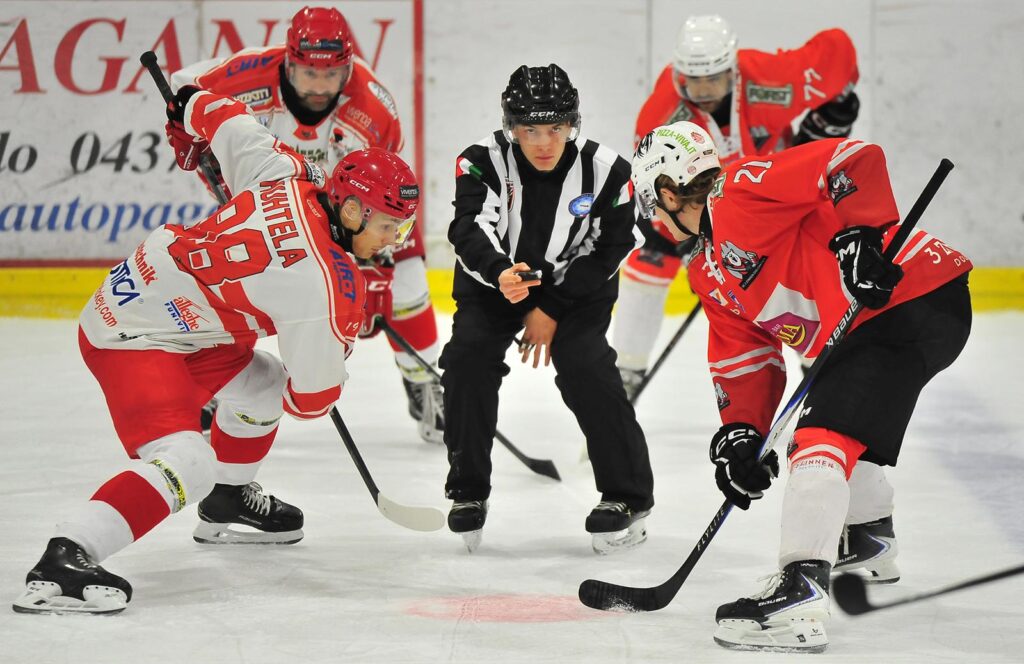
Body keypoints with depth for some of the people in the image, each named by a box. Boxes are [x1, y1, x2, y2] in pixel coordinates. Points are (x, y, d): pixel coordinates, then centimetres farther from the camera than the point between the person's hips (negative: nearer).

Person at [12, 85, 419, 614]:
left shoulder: (290, 174, -5)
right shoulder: (323, 281, -25)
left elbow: (224, 119, 11)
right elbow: (311, 397, -15)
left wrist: (191, 105, 34)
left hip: (135, 289, 10)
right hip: (132, 340, -10)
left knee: (261, 384, 29)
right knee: (186, 463, -27)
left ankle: (229, 499, 51)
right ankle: (61, 562, -34)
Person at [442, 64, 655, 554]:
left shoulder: (605, 171, -20)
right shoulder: (482, 163, -22)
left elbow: (606, 252, -14)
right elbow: (469, 229, -33)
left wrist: (552, 310, -19)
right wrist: (499, 273, -54)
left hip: (575, 286, -1)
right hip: (492, 280, 1)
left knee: (584, 367, -22)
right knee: (468, 355, -20)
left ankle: (628, 496, -9)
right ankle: (468, 491, -4)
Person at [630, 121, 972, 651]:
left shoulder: (742, 189, -13)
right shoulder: (709, 274, 18)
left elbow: (855, 160, -20)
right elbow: (744, 357, 16)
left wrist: (862, 235, -29)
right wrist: (739, 432, 4)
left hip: (911, 302, -11)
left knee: (823, 435, -19)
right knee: (835, 417, 31)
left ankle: (800, 597, -29)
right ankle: (868, 538, 54)